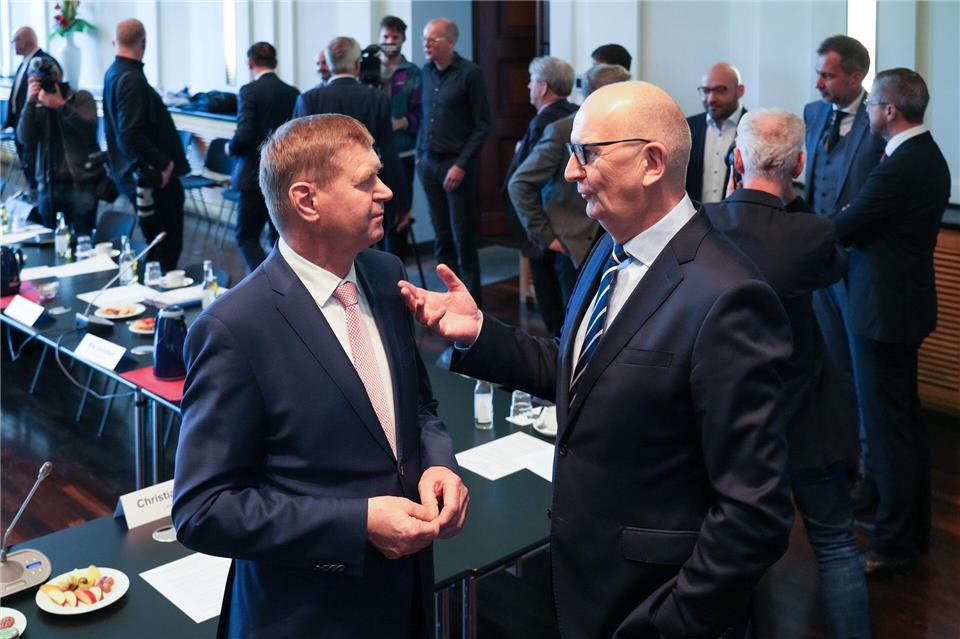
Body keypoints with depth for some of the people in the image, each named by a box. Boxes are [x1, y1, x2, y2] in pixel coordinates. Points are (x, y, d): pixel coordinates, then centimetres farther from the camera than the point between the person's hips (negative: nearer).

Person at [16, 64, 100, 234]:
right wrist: (30, 103, -11)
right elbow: (24, 139, -3)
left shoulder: (81, 98, 3)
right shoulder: (36, 107, 10)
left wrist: (61, 105, -18)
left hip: (81, 183, -3)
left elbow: (90, 128, -12)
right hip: (47, 185, 3)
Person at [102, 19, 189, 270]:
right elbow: (131, 135, -26)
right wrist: (164, 163, -17)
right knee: (168, 248, -3)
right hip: (154, 178, -10)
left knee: (156, 246, 16)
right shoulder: (131, 79, -19)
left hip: (132, 173, 10)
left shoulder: (112, 74, 11)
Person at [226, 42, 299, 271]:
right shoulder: (293, 93, 3)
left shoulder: (249, 91, -12)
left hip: (256, 176, -5)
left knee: (247, 237, 4)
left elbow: (244, 135, -19)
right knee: (281, 235, 17)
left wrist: (231, 148, 0)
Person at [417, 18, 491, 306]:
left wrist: (461, 165, -13)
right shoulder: (427, 71, 10)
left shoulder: (469, 73, -8)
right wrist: (419, 153, 11)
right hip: (429, 164, 6)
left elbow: (482, 125, -9)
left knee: (464, 239, -2)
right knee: (441, 237, 8)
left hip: (456, 165, -6)